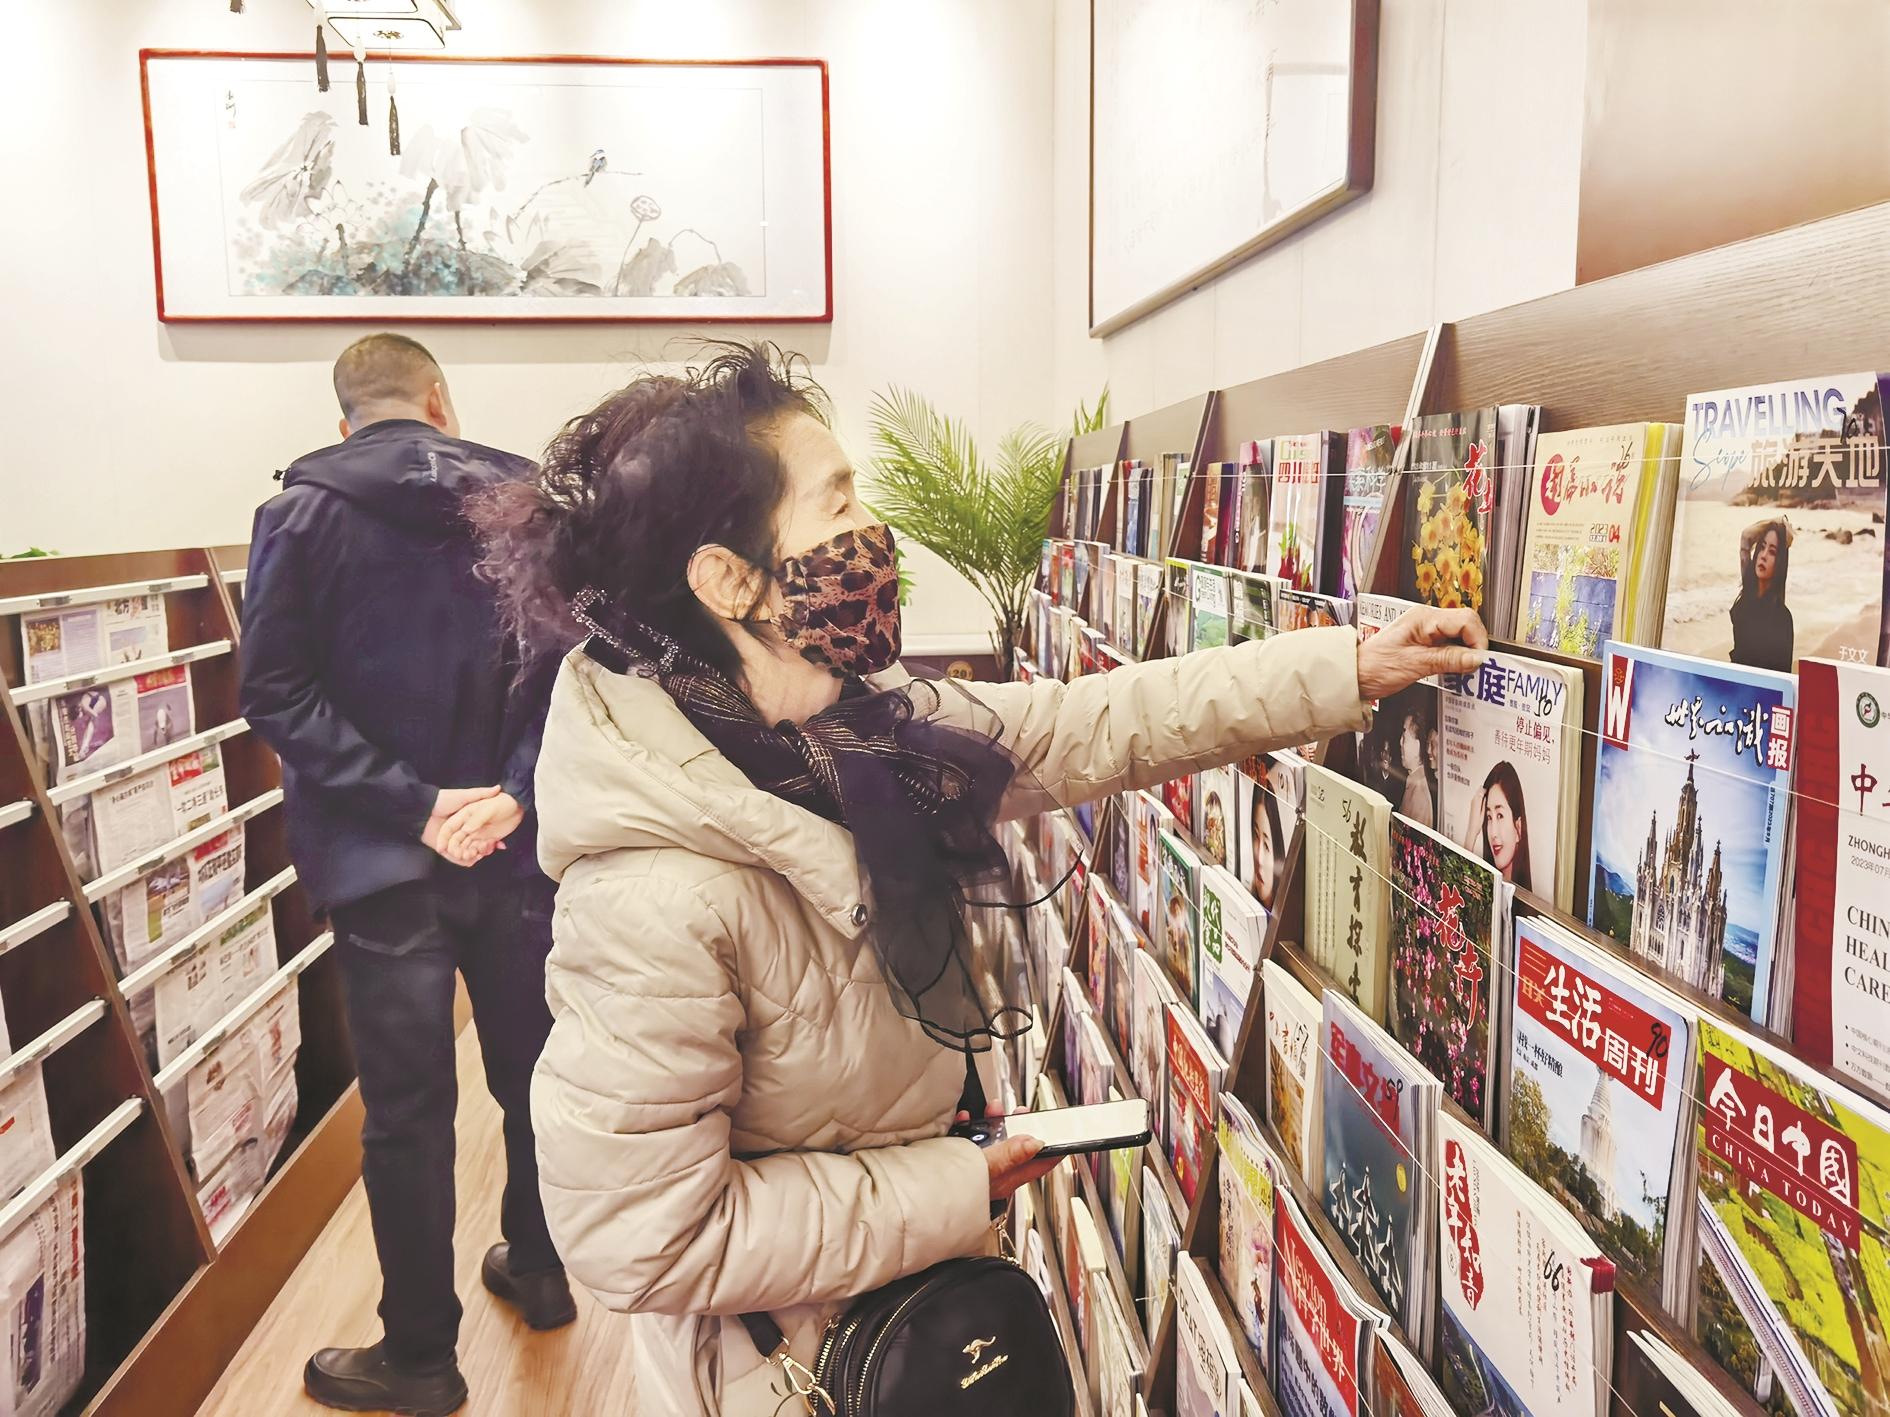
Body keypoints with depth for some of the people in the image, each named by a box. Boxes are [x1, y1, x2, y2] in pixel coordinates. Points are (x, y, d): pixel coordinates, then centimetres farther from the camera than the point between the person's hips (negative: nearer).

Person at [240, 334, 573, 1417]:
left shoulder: (301, 514, -2)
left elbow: (278, 692, -10)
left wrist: (416, 806, -14)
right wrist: (515, 791, -10)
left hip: (386, 864, -2)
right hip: (517, 850, 3)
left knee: (409, 1108, 7)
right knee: (533, 1070, 19)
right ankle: (539, 1271, 38)